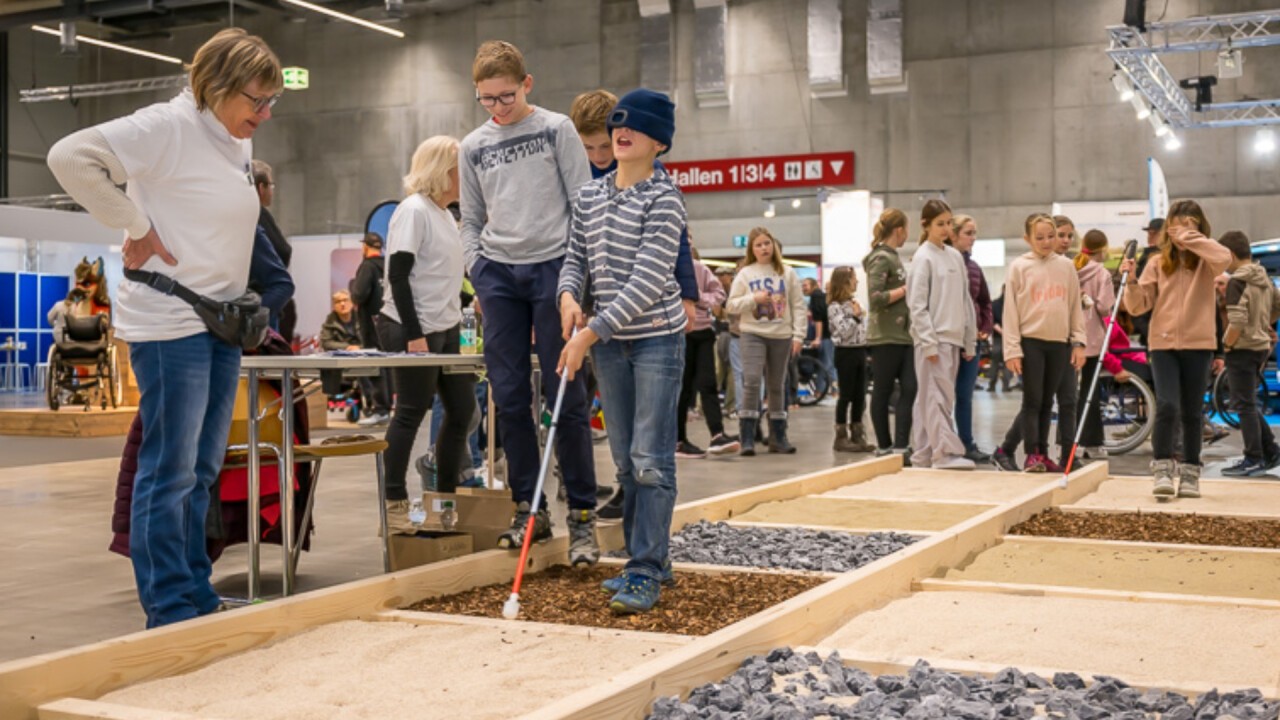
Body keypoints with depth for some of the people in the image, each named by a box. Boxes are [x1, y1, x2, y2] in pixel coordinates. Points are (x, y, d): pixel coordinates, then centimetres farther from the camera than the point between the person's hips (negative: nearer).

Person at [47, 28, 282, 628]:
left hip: (223, 323, 9)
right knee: (170, 471, -3)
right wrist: (137, 229, -16)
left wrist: (245, 306, 11)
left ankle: (198, 596, 22)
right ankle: (171, 612, 4)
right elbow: (71, 157, -20)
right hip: (170, 324, -8)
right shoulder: (168, 126, -13)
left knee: (203, 469, 13)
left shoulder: (238, 142, 12)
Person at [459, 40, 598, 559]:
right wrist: (477, 270, 2)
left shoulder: (556, 129, 2)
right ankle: (528, 509, 13)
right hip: (499, 276, 4)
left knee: (566, 397, -4)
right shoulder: (474, 147, 12)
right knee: (509, 397, 3)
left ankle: (583, 515, 2)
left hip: (552, 267, -4)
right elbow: (471, 221, 17)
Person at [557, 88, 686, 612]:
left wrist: (590, 333, -22)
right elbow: (576, 258, 15)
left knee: (651, 460, -7)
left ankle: (647, 573, -3)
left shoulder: (663, 198, -11)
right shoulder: (588, 197, 8)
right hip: (608, 342, 6)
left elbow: (648, 281, -18)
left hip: (657, 338, -6)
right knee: (624, 460, 11)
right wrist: (569, 296, -9)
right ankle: (647, 560, 23)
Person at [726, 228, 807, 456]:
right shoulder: (745, 274, 4)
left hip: (781, 336, 2)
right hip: (753, 334, -2)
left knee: (777, 387, 9)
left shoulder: (787, 274, 6)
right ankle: (746, 438, -12)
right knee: (751, 382, -14)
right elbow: (731, 305, 2)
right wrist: (753, 298, -13)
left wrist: (798, 335, -2)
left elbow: (798, 306, 5)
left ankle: (778, 437, 17)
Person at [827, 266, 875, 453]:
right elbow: (843, 332, -19)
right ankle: (841, 437, 2)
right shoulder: (835, 307, -11)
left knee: (860, 396, 8)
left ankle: (857, 435, 13)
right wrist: (855, 316, -17)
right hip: (846, 353, -8)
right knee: (846, 395, -4)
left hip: (860, 351, 8)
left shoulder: (854, 304, 15)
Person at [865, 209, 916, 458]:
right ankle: (884, 446, 10)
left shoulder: (892, 257, 17)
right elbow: (876, 298, -19)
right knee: (883, 392, 2)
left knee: (909, 389, -1)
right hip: (885, 337, -8)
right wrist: (906, 288, -13)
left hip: (904, 335, 8)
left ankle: (900, 447, -2)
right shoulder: (881, 258, -9)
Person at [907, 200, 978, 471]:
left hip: (953, 338, 7)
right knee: (939, 396, -10)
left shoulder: (955, 256, 14)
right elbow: (917, 304, -10)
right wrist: (929, 342, -16)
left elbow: (965, 301, 17)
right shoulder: (923, 258, -5)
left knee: (929, 397, 9)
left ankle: (923, 455, 12)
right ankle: (945, 453, -12)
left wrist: (970, 340, 14)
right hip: (933, 339, -7)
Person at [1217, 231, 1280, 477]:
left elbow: (1237, 322, -24)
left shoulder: (1236, 282, -16)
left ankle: (1254, 461, 0)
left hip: (1243, 349, -9)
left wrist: (1225, 345, -12)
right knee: (1248, 404, 17)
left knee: (1244, 406, -3)